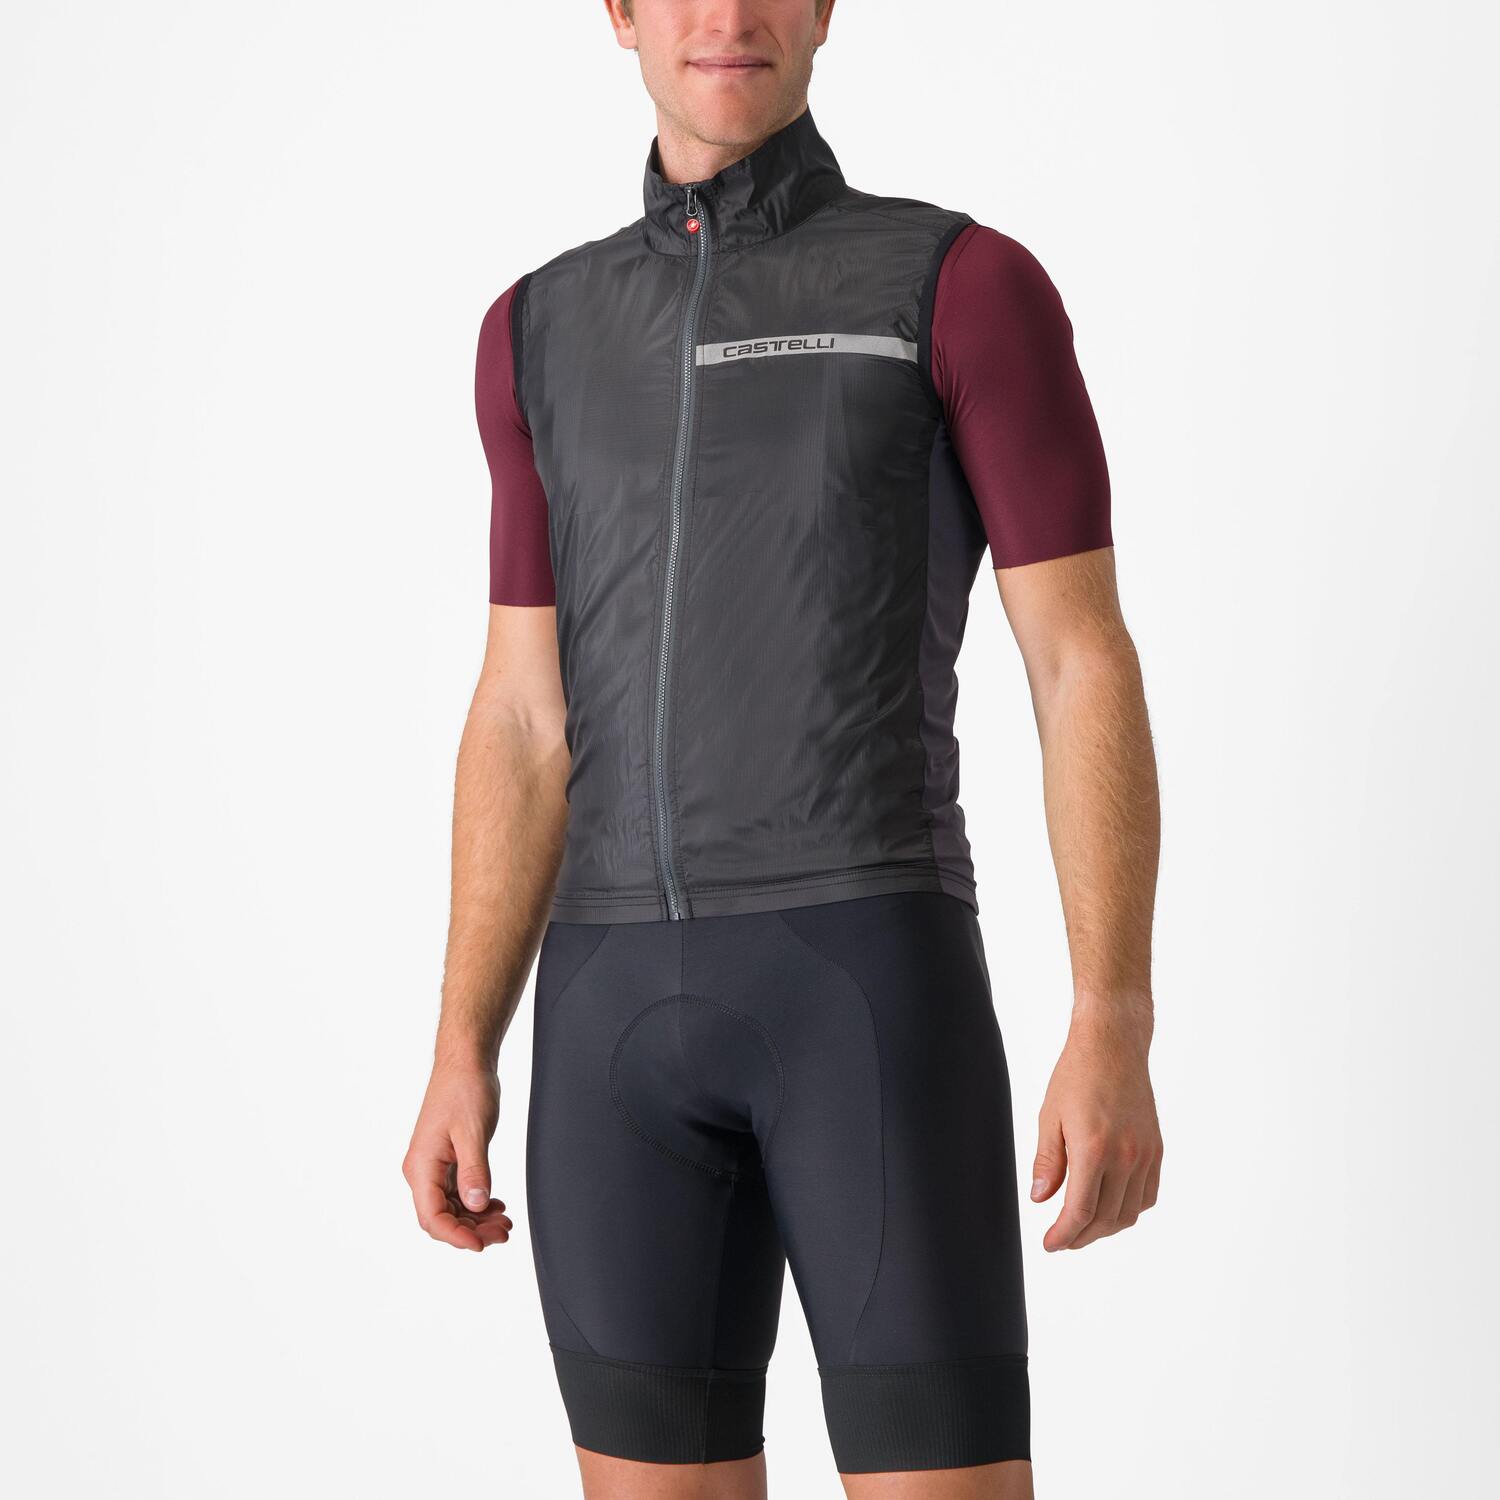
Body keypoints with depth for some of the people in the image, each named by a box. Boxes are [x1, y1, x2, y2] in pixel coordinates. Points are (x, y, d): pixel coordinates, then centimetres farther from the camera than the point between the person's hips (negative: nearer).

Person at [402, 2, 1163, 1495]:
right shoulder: (547, 333, 16)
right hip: (630, 1014, 5)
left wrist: (1115, 1036, -13)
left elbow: (1088, 670, -4)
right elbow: (528, 722, 15)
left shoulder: (972, 284, 1)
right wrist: (462, 1059, 7)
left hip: (876, 981, -4)